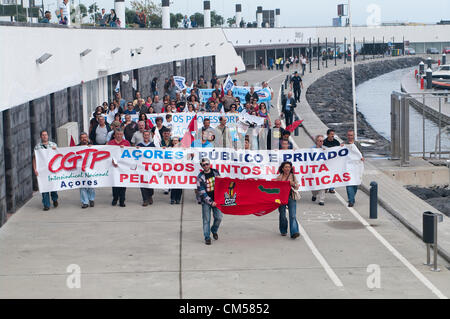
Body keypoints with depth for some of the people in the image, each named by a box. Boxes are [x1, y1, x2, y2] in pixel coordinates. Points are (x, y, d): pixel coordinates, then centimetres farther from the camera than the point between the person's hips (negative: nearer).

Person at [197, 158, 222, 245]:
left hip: (216, 199, 3)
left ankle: (214, 230, 28)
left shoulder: (215, 172, 2)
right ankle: (207, 237, 7)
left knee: (218, 217, 0)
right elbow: (201, 192, -10)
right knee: (206, 219, -2)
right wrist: (210, 202, -14)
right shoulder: (200, 177, -9)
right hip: (206, 201, -3)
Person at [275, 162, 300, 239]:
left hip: (291, 197, -1)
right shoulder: (279, 177, 8)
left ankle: (294, 233, -21)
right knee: (282, 215, 7)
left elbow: (297, 187, 5)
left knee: (293, 215, -13)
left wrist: (293, 184, -13)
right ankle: (283, 231, 25)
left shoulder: (293, 176, 7)